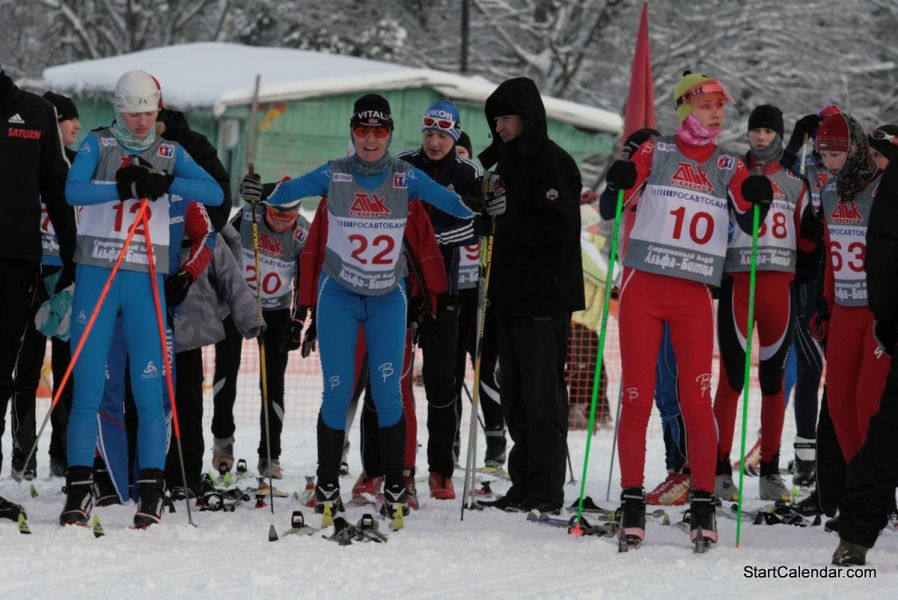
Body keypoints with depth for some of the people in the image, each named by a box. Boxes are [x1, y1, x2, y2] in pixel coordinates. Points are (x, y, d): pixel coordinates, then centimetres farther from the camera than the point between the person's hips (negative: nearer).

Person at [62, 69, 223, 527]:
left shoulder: (169, 153, 10)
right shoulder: (99, 144, 6)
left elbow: (214, 193, -4)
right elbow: (73, 190, -11)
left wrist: (163, 183, -18)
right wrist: (125, 186, -23)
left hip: (145, 279, 1)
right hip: (96, 273, -1)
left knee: (149, 387, -3)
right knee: (88, 384, -4)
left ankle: (151, 491, 2)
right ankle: (79, 489, 1)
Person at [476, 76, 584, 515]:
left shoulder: (552, 163, -10)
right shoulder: (506, 161, 18)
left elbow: (558, 226, -20)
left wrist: (507, 226, -16)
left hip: (544, 296, -9)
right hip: (511, 294, 9)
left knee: (541, 395, -7)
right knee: (515, 395, 11)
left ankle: (546, 490, -5)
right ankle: (524, 483, 17)